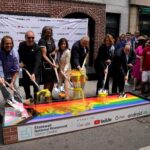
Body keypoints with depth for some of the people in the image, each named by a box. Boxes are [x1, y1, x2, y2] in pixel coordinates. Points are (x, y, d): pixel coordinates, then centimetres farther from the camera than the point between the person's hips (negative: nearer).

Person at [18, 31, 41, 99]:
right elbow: (20, 54, 11)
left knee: (35, 84, -10)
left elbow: (37, 61, -34)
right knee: (25, 84, 14)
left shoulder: (36, 47, -25)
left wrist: (34, 73, -45)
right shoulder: (21, 45, -10)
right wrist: (21, 62, -8)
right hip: (25, 68, 5)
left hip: (35, 69, -5)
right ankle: (28, 98, 35)